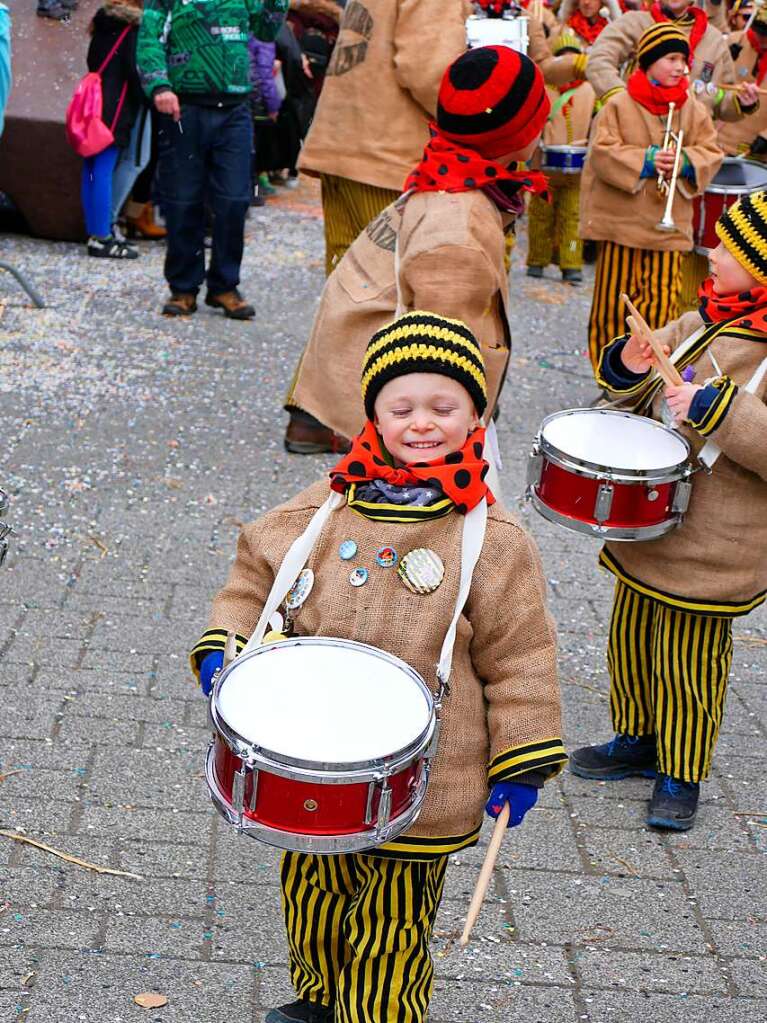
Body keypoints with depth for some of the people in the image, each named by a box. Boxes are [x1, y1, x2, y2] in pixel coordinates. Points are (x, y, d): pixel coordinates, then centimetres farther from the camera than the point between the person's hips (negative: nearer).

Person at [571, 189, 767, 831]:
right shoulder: (704, 320, 3)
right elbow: (642, 394, 14)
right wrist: (628, 366, -7)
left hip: (714, 546, -7)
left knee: (688, 660, 7)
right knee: (632, 637, 20)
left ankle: (682, 773, 27)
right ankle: (637, 740, 42)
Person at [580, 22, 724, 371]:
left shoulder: (693, 109, 6)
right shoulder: (620, 105, -3)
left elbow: (711, 153, 6)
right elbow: (602, 152, -9)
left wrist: (685, 161, -14)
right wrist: (645, 160, -18)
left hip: (669, 223, 2)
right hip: (621, 220, -2)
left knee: (660, 303, 0)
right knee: (614, 299, 3)